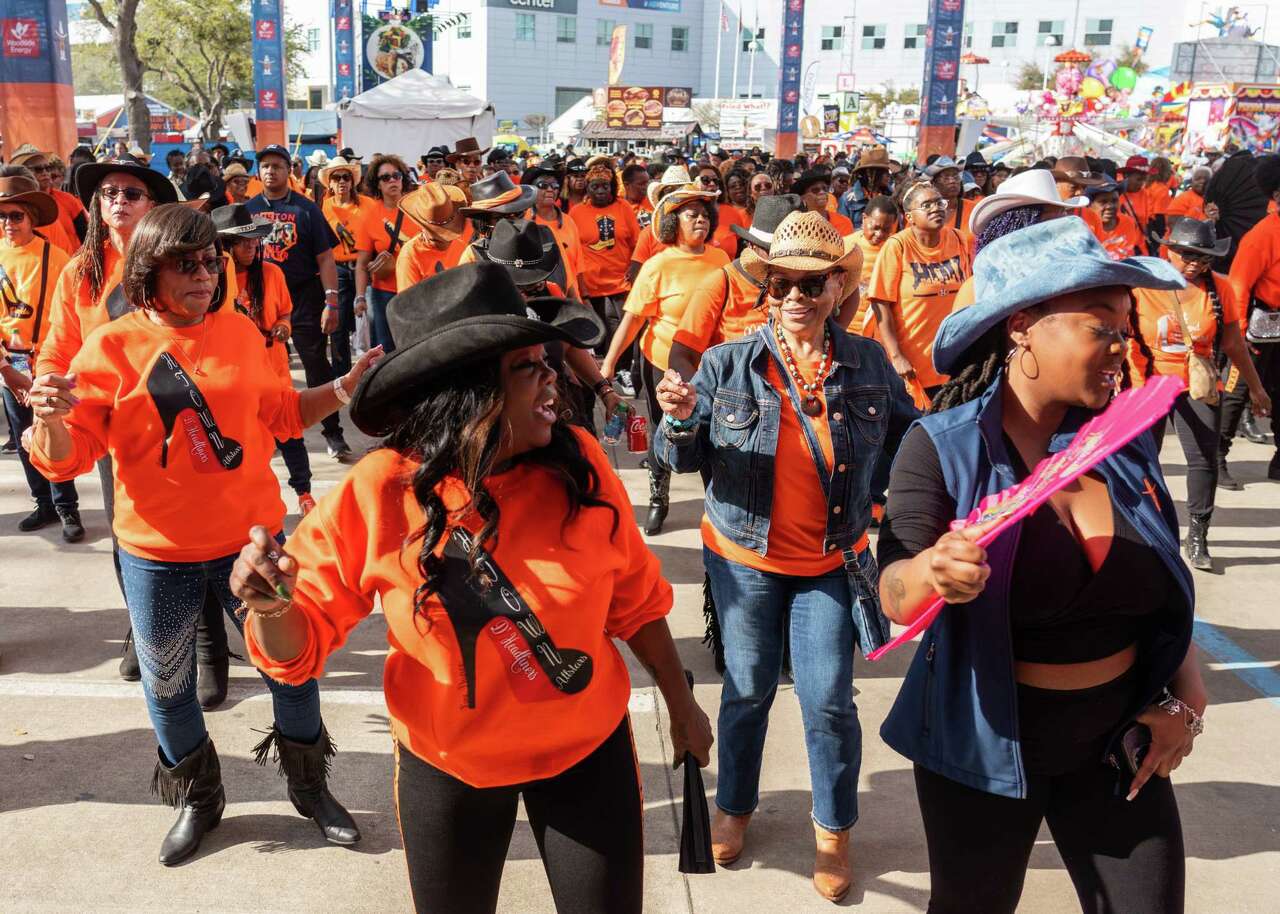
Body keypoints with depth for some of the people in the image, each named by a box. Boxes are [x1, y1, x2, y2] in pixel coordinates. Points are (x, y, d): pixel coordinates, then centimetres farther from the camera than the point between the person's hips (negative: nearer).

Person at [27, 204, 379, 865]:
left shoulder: (239, 332, 0)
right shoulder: (111, 348, -9)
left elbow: (281, 416, 11)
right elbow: (65, 458, -9)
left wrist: (341, 389, -2)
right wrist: (50, 418, -30)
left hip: (252, 537, 2)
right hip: (157, 555, -1)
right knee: (167, 685, 15)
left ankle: (310, 786, 36)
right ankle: (198, 801, 41)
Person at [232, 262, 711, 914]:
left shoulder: (578, 462, -16)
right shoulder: (378, 495, -20)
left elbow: (633, 598, -1)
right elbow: (300, 648, -12)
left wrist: (681, 705, 8)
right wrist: (274, 606, -35)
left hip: (589, 746, 1)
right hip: (445, 765, 0)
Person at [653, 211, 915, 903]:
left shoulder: (867, 363, -5)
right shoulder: (728, 364, -8)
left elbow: (908, 435, 4)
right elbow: (683, 458, -7)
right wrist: (678, 420, -27)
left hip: (832, 561, 0)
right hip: (745, 558, 0)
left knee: (829, 702, 5)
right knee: (747, 691, 14)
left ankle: (834, 827, 30)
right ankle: (734, 806, 39)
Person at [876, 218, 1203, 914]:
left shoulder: (1124, 440, -3)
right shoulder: (943, 447, -16)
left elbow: (1168, 584, 8)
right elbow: (896, 598, -25)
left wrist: (1186, 700, 1)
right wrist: (933, 574, -46)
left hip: (1119, 737, 4)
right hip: (986, 740, -3)